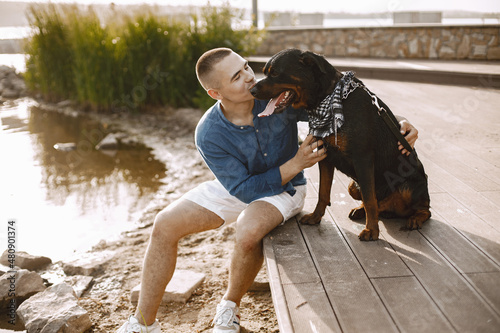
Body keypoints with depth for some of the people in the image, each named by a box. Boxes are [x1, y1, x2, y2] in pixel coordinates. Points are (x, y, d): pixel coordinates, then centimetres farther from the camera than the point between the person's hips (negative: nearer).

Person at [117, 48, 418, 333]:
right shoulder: (209, 135, -23)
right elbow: (245, 189, -22)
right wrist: (296, 164, -29)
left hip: (284, 189, -1)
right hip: (235, 186, 2)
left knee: (248, 231, -35)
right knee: (165, 226, -11)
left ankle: (230, 308, -2)